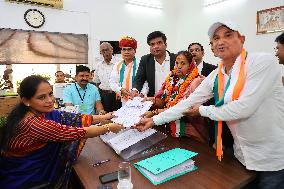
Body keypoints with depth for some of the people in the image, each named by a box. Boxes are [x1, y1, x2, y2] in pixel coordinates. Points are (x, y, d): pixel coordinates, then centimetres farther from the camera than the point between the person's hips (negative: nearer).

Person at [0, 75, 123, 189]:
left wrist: (105, 117, -5)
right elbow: (75, 133, -27)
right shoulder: (31, 124, -30)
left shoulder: (44, 113, -7)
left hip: (38, 172, 7)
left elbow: (75, 119, -6)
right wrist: (109, 128, -18)